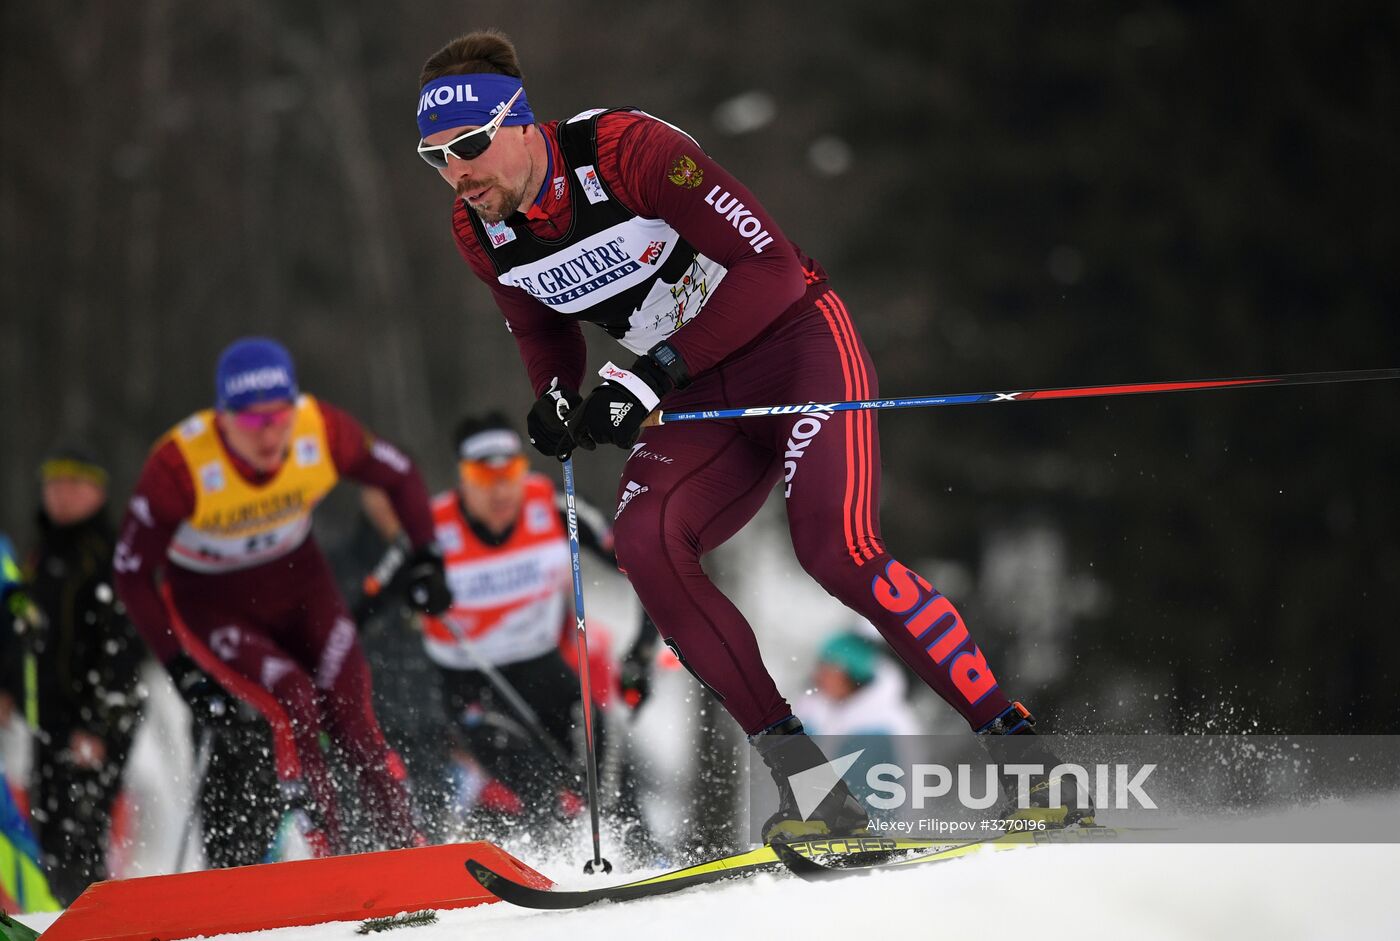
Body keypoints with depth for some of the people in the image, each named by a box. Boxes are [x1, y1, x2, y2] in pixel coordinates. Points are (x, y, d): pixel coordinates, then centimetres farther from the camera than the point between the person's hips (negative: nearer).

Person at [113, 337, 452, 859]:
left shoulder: (323, 431, -22)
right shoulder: (180, 465, -30)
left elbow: (399, 477, -2)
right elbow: (132, 573, -19)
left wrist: (426, 558, -12)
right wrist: (180, 668, -21)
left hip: (299, 585, 3)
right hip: (212, 608, -3)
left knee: (349, 714, -12)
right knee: (293, 701, -24)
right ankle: (332, 853, -17)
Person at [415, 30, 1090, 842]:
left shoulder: (628, 150, -24)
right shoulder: (480, 232, -4)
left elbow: (770, 266, -25)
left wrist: (653, 373, -30)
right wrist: (559, 404, -6)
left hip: (796, 341, -6)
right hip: (698, 400, 6)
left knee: (836, 549, -26)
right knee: (647, 544, -23)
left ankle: (1019, 746, -16)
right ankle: (809, 784, -22)